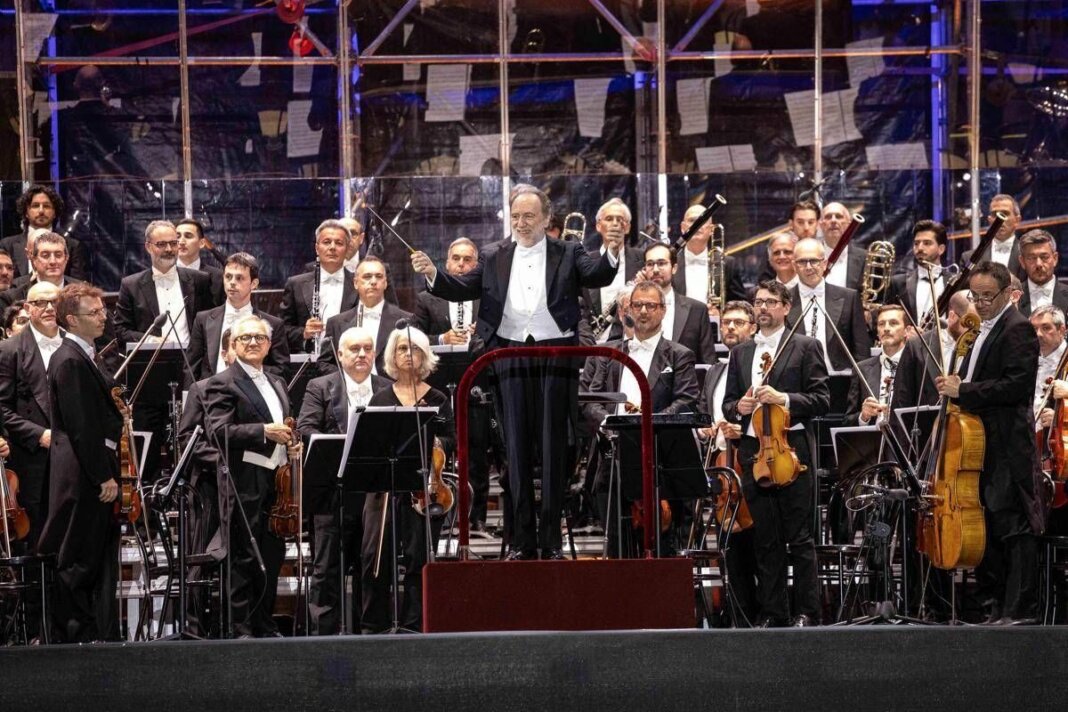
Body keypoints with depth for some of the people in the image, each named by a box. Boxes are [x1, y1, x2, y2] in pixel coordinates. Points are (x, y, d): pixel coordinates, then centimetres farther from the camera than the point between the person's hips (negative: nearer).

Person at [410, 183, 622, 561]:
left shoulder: (567, 254, 5)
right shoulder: (494, 257, 11)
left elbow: (596, 276, -10)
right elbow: (462, 288, 6)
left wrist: (611, 255, -31)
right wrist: (433, 274, -12)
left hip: (555, 355, -2)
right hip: (512, 356, 2)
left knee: (554, 445, 1)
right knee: (517, 447, 4)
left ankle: (552, 539, 6)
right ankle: (522, 539, 8)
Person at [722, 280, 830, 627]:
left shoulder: (806, 347, 4)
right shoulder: (740, 353, 17)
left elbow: (821, 400, -3)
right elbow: (727, 403, 19)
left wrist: (784, 399, -17)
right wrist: (738, 407, -4)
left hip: (791, 449, -4)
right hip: (752, 451, 4)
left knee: (799, 537, -3)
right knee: (765, 539, 6)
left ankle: (807, 612, 0)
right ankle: (772, 611, 9)